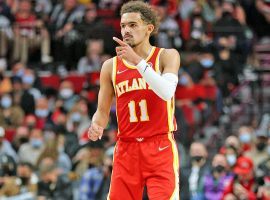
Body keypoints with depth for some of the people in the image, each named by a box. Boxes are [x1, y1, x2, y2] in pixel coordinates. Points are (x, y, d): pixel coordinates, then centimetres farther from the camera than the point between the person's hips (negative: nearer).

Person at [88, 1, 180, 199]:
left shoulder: (166, 56, -1)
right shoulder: (111, 66, 9)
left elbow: (167, 92, -20)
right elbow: (103, 111, 13)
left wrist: (137, 61, -24)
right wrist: (97, 126, -11)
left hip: (160, 148, -3)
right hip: (126, 148, 4)